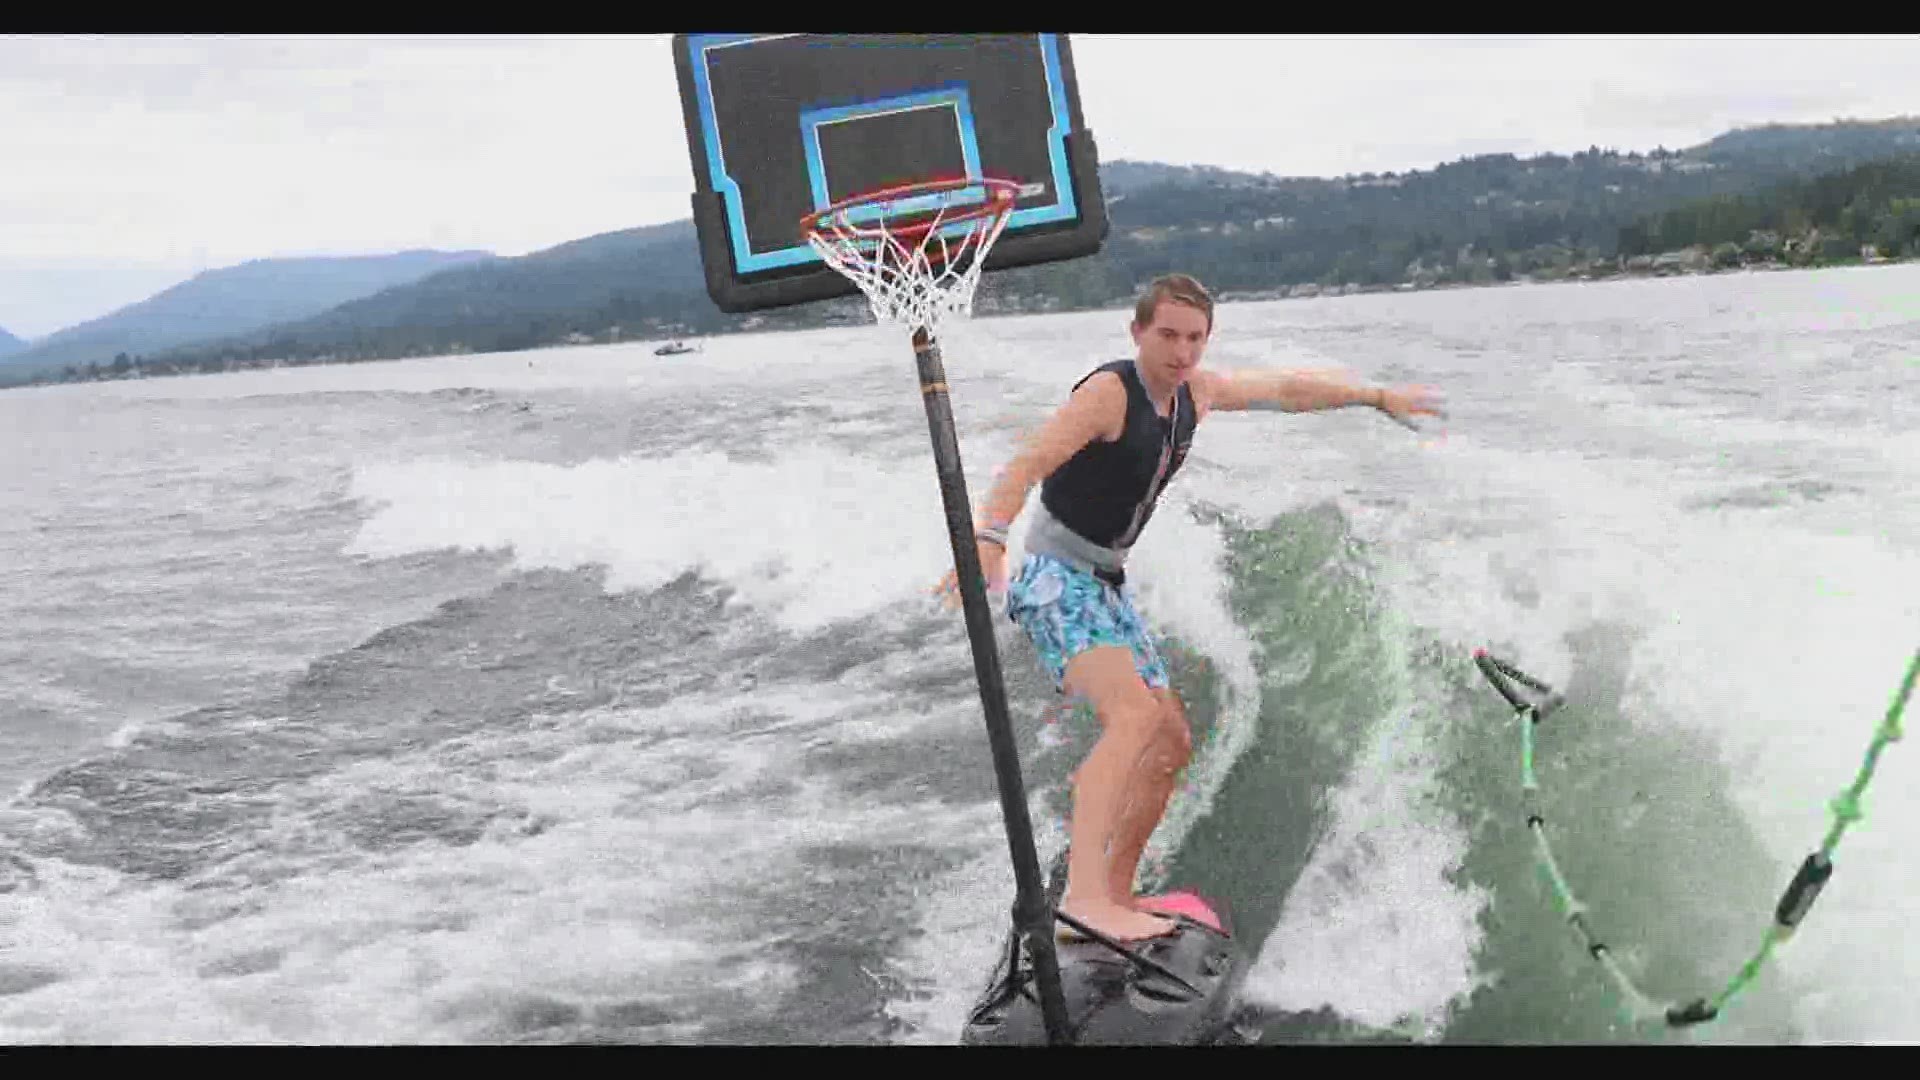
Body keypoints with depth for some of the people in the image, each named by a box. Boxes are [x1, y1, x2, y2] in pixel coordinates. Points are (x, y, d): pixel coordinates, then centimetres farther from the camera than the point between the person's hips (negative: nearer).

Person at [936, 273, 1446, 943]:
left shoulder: (1195, 391, 8)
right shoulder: (1108, 391, -17)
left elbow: (1286, 390, 23)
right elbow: (1027, 466, -29)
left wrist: (1378, 397, 31)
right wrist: (988, 540, -46)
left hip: (1107, 586, 9)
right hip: (1055, 580, -9)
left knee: (1172, 741, 8)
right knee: (1135, 714, -30)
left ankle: (1117, 895, 20)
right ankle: (1084, 894, -38)